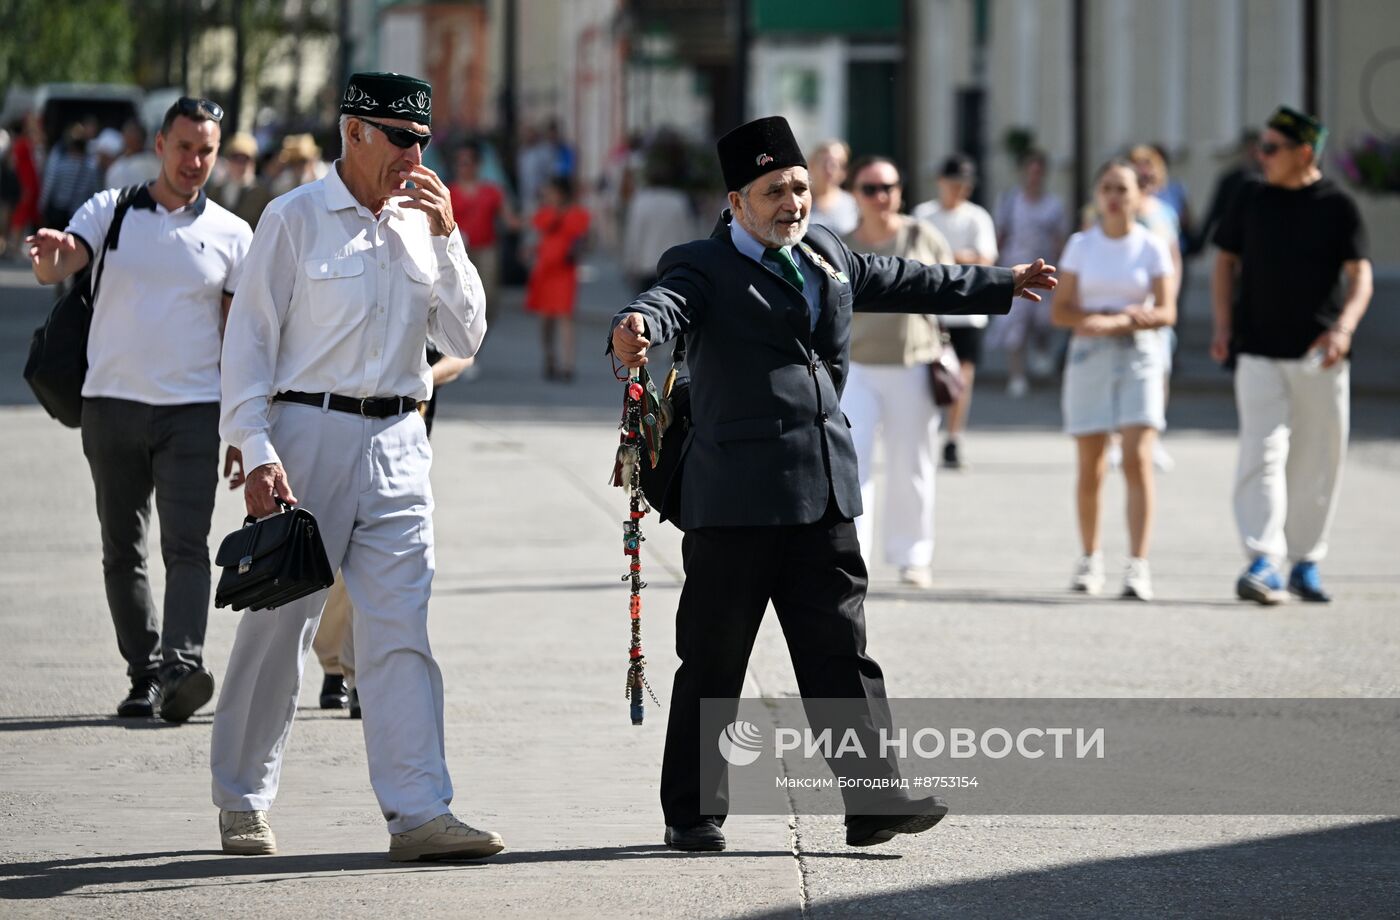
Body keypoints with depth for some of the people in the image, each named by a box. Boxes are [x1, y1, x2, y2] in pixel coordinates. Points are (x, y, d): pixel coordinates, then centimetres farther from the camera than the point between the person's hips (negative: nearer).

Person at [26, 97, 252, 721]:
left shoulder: (232, 235, 6)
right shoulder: (111, 211, 6)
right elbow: (58, 266, -10)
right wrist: (49, 257, -36)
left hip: (193, 410, -2)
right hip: (112, 404, 2)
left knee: (187, 546, -15)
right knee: (122, 550, 6)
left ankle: (182, 669, -26)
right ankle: (145, 675, 14)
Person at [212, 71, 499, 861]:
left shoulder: (420, 224, 12)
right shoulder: (295, 219, -3)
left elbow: (465, 338, 8)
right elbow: (250, 341, -4)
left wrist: (446, 237, -2)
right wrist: (257, 452, -13)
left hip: (398, 441, 4)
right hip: (310, 432, -4)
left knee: (402, 629, -4)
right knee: (280, 625, 3)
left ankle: (418, 811, -10)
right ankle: (243, 803, 17)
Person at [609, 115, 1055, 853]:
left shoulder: (827, 255, 18)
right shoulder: (705, 267, -3)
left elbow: (901, 282, 33)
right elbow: (669, 299, -24)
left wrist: (997, 287, 44)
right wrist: (635, 329, -48)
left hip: (824, 495, 6)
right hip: (735, 500, -5)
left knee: (841, 653, 3)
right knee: (712, 665, 2)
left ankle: (873, 803, 3)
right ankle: (691, 814, 12)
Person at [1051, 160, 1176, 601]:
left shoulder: (1152, 247, 2)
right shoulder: (1081, 245, 5)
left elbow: (1166, 312, -5)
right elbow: (1060, 311, -1)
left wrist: (1111, 323, -20)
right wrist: (1127, 313, -15)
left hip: (1139, 355, -2)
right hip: (1089, 359, 2)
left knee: (1137, 460, -14)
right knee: (1090, 468, 5)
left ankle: (1138, 565, -17)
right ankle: (1090, 557, 22)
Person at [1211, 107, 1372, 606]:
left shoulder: (1337, 206, -1)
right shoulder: (1251, 199, 6)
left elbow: (1360, 275, -6)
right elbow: (1226, 261, 14)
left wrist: (1344, 327, -23)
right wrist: (1224, 327, 1)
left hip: (1320, 356, 0)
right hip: (1259, 353, 0)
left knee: (1319, 462, 5)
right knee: (1262, 454, -12)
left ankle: (1306, 563, 17)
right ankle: (1263, 563, -19)